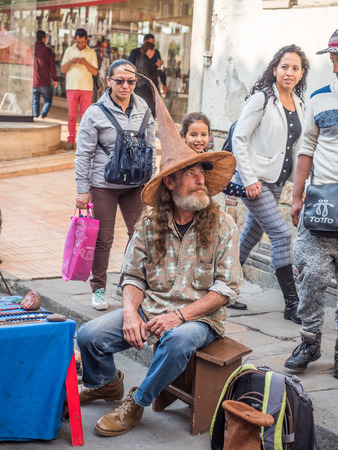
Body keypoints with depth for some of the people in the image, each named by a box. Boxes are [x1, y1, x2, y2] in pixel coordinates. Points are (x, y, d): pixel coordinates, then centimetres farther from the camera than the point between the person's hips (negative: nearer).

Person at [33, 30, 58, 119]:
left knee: (35, 102, 12)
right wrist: (55, 79, 5)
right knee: (48, 101, 10)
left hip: (33, 82, 3)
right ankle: (42, 116, -11)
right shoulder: (47, 50, -5)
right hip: (45, 83, -3)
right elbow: (52, 65, -5)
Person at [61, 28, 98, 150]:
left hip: (86, 88, -1)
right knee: (72, 116, -1)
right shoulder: (69, 51, 10)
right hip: (71, 87, 1)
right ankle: (71, 141, 3)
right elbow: (63, 69, 8)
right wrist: (71, 61, -11)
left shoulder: (91, 53, 7)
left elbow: (95, 72, 1)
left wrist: (86, 63, -15)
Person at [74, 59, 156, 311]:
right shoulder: (96, 113, -7)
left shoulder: (143, 109, 4)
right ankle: (99, 288, 19)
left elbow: (151, 148, 13)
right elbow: (83, 154, -4)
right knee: (104, 238, 3)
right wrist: (83, 190, -6)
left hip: (136, 184, 4)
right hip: (104, 185, -3)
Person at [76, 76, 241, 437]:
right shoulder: (150, 224, 4)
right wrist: (130, 313, -16)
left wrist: (180, 315, -18)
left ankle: (137, 403, -11)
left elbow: (227, 288, -8)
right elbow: (133, 276, 4)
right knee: (89, 335, -15)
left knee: (179, 340, -38)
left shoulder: (222, 225, -4)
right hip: (150, 307, 3)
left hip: (199, 316, -3)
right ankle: (106, 384, 20)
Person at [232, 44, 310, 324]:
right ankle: (292, 304, -8)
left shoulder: (298, 105, 10)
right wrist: (249, 180, -17)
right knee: (282, 234, -13)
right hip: (255, 180, -7)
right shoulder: (262, 99, -11)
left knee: (252, 235, 15)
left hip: (276, 182, 7)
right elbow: (239, 138, -13)